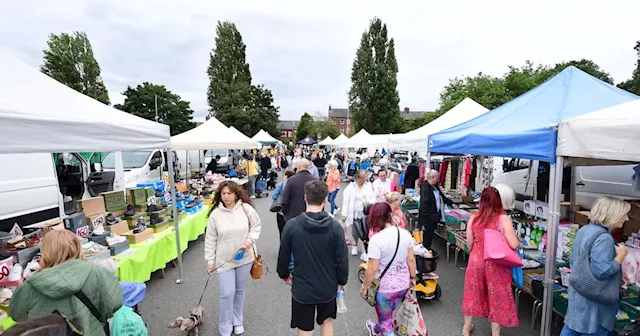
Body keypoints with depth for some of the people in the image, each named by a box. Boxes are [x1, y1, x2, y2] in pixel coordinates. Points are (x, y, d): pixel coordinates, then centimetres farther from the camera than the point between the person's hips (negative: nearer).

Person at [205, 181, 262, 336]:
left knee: (240, 290, 17)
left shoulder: (246, 208, -11)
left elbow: (257, 225, 1)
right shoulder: (215, 214, -10)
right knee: (227, 293, 1)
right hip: (224, 260, -1)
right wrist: (210, 260, -1)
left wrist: (250, 240, -15)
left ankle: (237, 321, 41)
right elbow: (210, 239, -3)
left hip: (244, 258, 1)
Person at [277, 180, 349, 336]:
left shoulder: (291, 225, -18)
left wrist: (284, 274, 14)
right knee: (327, 321, 28)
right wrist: (342, 280, 8)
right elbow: (342, 260, -11)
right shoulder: (335, 227, -18)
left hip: (302, 288, -1)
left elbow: (283, 257, -6)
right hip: (328, 287, 1)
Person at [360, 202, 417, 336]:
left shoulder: (376, 239, -26)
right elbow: (411, 260, 1)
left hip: (385, 287, -7)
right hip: (403, 284, 7)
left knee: (386, 320, 18)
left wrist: (364, 287, -7)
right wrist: (412, 278, 17)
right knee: (386, 314, 32)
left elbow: (372, 269, -23)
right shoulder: (406, 234, -8)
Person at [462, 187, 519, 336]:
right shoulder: (503, 219, -16)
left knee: (473, 293, 19)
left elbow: (470, 244, 1)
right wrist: (517, 240, 6)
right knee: (496, 296, 16)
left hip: (476, 261, 3)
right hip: (496, 264, -2)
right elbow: (514, 244, -17)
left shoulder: (473, 218, -7)